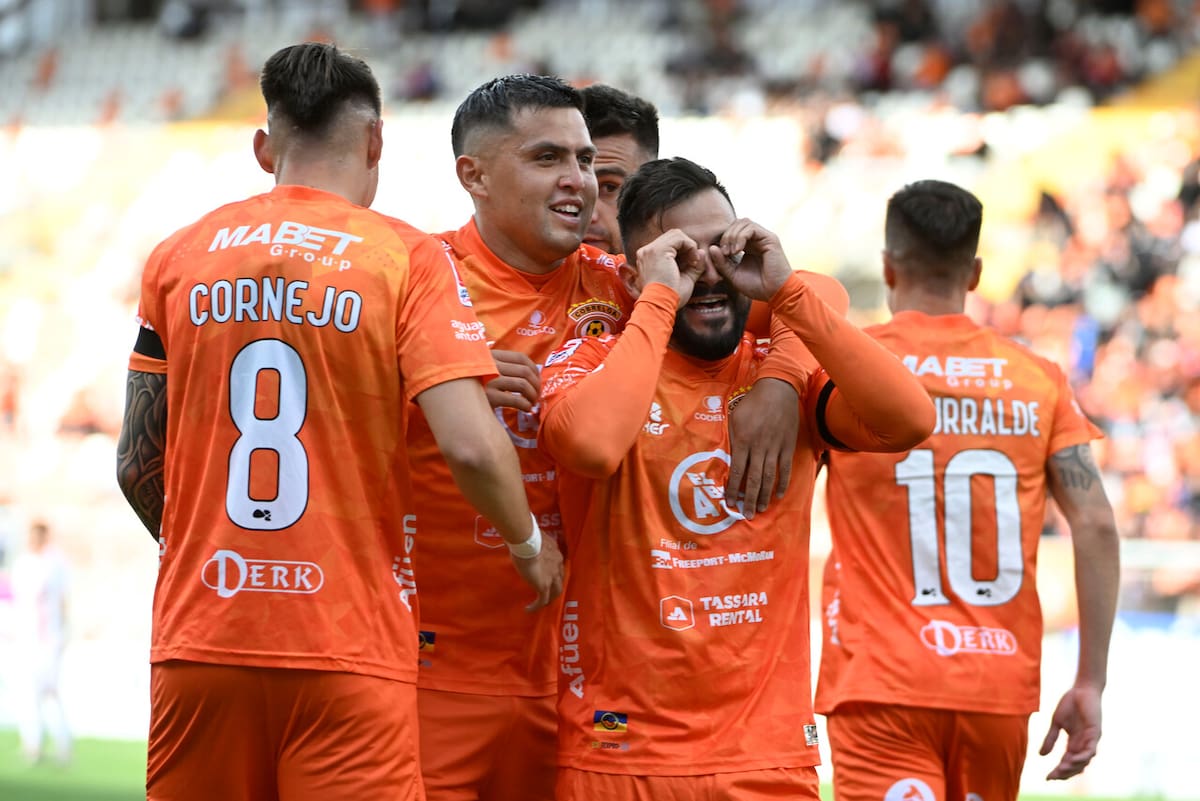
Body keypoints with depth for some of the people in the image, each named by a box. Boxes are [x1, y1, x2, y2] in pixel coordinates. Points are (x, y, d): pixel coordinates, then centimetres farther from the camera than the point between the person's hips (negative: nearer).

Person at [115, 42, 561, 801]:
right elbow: (471, 446, -12)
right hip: (348, 650, -3)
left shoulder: (178, 257, 8)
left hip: (198, 644, 3)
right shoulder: (406, 257, -2)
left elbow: (139, 465, 10)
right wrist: (529, 541, 7)